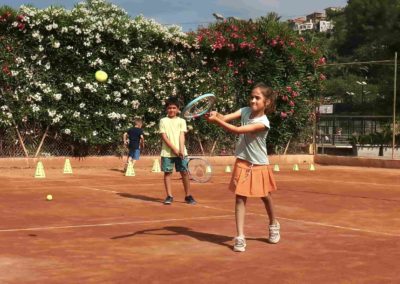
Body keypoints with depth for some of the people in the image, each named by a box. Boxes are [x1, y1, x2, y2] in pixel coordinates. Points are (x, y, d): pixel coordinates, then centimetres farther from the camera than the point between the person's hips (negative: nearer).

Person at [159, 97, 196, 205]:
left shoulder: (181, 121, 9)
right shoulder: (163, 121, 5)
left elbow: (182, 136, -1)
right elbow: (164, 136, -3)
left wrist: (181, 150, -15)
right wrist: (174, 148, -13)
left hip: (180, 152, 1)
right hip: (167, 152, -1)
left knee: (184, 173, 0)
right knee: (167, 173, 1)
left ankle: (188, 196, 8)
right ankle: (169, 196, 8)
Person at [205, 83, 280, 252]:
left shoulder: (263, 122, -23)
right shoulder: (245, 111, -5)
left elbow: (237, 130, -33)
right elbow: (225, 118, -17)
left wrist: (216, 121, -39)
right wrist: (215, 115, -40)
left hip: (259, 165, -3)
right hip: (242, 163, 3)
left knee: (265, 197, 16)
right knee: (240, 198, -6)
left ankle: (273, 224, 43)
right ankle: (240, 237, -6)